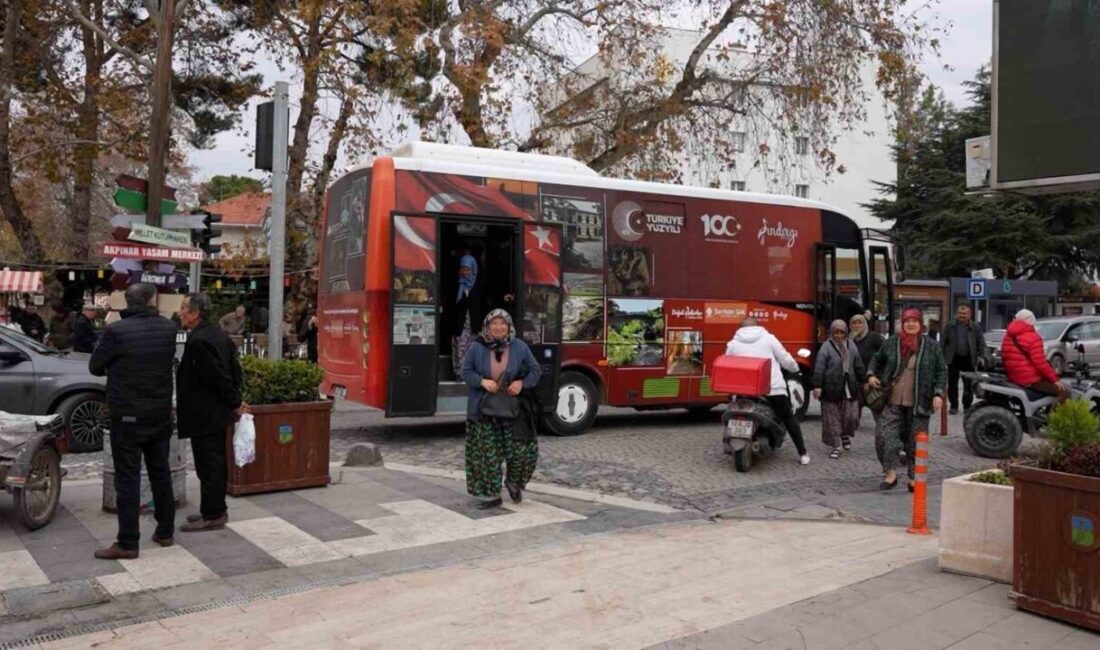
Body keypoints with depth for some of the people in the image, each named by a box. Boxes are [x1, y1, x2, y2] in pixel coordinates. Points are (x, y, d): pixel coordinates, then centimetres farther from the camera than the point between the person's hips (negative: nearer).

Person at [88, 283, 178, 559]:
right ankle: (165, 531, 24)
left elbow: (95, 367, -2)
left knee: (128, 478, 0)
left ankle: (128, 543, 2)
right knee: (161, 472, 15)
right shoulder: (168, 329, -3)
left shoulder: (116, 331, -15)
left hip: (127, 416, -4)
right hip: (160, 414, 4)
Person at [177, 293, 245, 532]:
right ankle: (216, 510, 27)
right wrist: (235, 400, 11)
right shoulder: (218, 334, 9)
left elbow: (219, 376, -21)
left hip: (204, 414, -10)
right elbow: (234, 368, 12)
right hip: (217, 412, 10)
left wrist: (234, 402, -10)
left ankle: (212, 515, 7)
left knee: (208, 465, -1)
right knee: (216, 462, 17)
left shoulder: (198, 341, -21)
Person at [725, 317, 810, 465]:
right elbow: (786, 360, 5)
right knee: (789, 419, 13)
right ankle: (803, 454, 13)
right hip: (773, 388, 0)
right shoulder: (768, 338, 5)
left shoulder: (732, 344, 8)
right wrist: (795, 369, 25)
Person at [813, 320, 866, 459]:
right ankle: (836, 446, 12)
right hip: (831, 389, -4)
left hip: (849, 388, 4)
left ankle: (845, 435, 34)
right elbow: (819, 368, -13)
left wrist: (864, 381, 21)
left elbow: (859, 365, 19)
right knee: (832, 419, 1)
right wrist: (817, 386, -19)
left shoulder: (851, 346, 10)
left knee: (851, 416, 3)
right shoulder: (826, 347, -7)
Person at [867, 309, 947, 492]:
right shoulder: (892, 344, 5)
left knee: (915, 442, 6)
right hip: (893, 402, 1)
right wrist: (871, 374, 4)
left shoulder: (931, 346, 2)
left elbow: (942, 371, 4)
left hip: (918, 404, -1)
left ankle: (914, 478, 18)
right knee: (884, 435, -10)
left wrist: (938, 393, -6)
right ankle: (890, 473, 4)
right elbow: (877, 359, 21)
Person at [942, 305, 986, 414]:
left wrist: (981, 356, -8)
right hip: (954, 359, 0)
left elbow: (981, 343, 3)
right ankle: (954, 405, 14)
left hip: (969, 359, 0)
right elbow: (943, 342, 4)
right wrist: (942, 356, -2)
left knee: (969, 385, 6)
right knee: (952, 384, 4)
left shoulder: (975, 328, 2)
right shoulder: (950, 327, 2)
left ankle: (967, 405, 18)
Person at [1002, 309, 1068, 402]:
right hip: (1031, 380, -9)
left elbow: (1005, 358, 17)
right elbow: (1040, 363, -18)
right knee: (1064, 392, -8)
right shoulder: (1032, 337, -13)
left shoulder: (1008, 336, 11)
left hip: (1013, 378, 9)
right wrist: (1055, 379, -11)